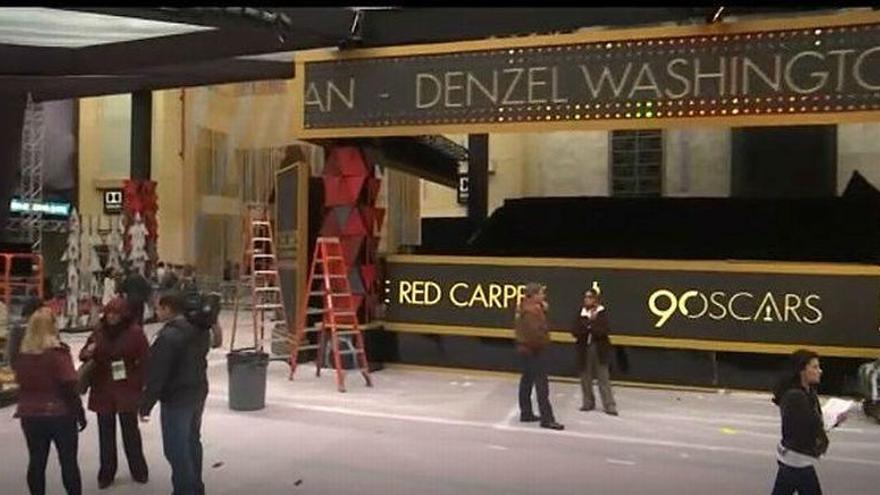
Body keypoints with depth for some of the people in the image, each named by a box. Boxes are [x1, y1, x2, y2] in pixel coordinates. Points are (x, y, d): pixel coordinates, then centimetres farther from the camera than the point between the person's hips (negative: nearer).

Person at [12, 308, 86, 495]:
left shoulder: (21, 354, -1)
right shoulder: (58, 353, -17)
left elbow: (22, 382, 8)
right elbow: (69, 386, -16)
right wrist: (79, 412, -8)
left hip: (30, 415, 5)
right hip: (60, 415, -4)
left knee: (36, 462, 12)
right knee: (68, 462, 7)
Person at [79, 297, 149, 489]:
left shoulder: (135, 332, -9)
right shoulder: (99, 332, 2)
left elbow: (144, 360, -9)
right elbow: (84, 355, 11)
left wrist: (141, 384, -14)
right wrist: (87, 353, -14)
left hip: (127, 390, -4)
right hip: (103, 390, 4)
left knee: (130, 431, 7)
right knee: (105, 433, 12)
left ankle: (138, 471, 23)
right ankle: (106, 473, 25)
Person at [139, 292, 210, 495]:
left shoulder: (168, 335, -21)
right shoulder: (200, 330, 5)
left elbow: (157, 374, -20)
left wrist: (146, 404, -13)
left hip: (176, 398, -9)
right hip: (198, 392, 9)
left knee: (176, 448, 1)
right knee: (192, 441, 21)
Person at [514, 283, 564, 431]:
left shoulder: (526, 307, 10)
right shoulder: (532, 310, -23)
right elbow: (535, 332, -31)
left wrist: (543, 310, 1)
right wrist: (544, 341, -13)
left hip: (524, 348, 11)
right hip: (534, 349, -11)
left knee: (527, 380, 16)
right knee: (542, 385, -7)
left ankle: (526, 413, 26)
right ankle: (547, 419, -4)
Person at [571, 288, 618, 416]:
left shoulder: (603, 313, -5)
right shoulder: (581, 314, 4)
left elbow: (604, 331, -14)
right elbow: (575, 331, -4)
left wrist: (589, 326, -19)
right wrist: (588, 322, -17)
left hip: (599, 349, -3)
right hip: (584, 349, 4)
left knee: (604, 378, -3)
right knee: (585, 377, 9)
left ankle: (609, 406, 2)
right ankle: (588, 403, 23)